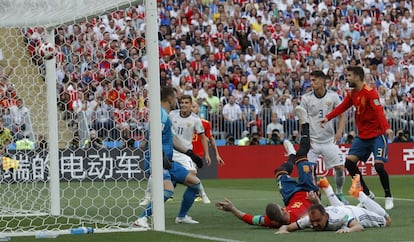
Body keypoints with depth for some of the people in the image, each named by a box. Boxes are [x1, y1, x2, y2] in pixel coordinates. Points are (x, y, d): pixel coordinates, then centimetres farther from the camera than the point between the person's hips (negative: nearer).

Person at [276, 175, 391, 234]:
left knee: (386, 221, 24)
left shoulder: (339, 217, -51)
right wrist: (283, 230, -64)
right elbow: (286, 227, -41)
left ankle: (359, 193, 35)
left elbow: (359, 227, -61)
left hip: (356, 213, -3)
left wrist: (348, 230, -82)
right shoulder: (310, 219, -41)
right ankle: (327, 188, 60)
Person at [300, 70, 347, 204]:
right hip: (312, 141, -1)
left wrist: (339, 131, -10)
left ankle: (339, 193, 18)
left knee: (339, 167, -2)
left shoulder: (333, 96, -2)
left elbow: (341, 115, 5)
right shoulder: (306, 98, -3)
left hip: (329, 140, 1)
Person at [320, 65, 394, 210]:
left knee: (378, 165, -18)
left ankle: (388, 197, 1)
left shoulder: (370, 93, -18)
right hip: (362, 136, 8)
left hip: (377, 135, -8)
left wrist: (386, 128, -43)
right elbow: (342, 107, 12)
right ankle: (367, 194, 10)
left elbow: (379, 111, -29)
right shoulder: (352, 94, 6)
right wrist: (327, 118, -2)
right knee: (349, 162, -2)